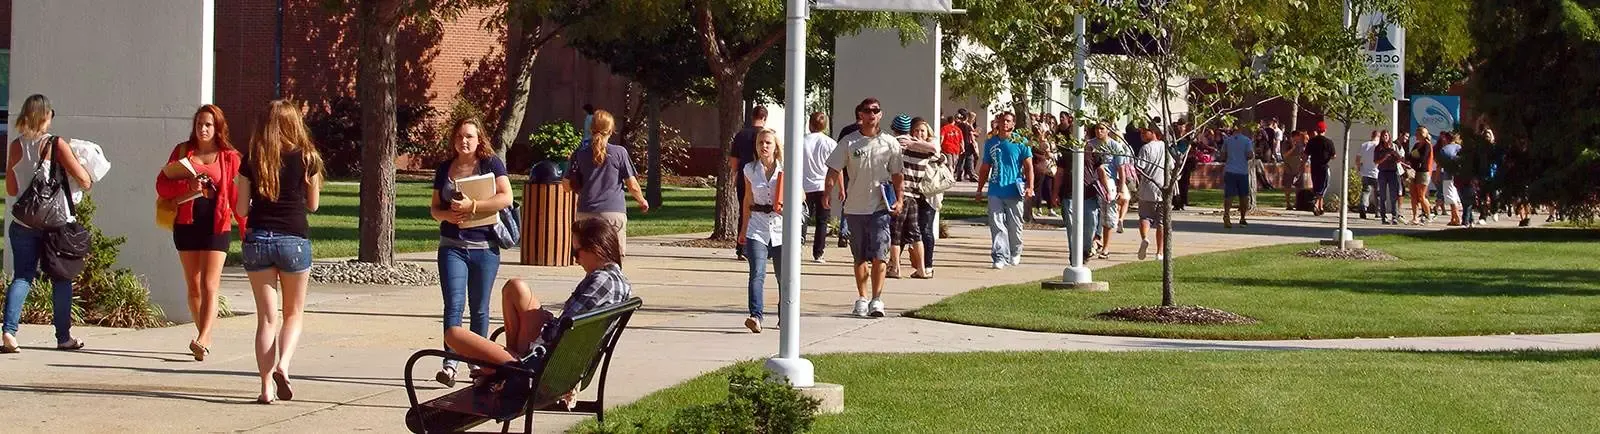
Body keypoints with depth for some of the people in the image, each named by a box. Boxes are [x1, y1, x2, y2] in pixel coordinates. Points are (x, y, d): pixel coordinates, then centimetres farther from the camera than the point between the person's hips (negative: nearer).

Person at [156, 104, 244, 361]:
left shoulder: (229, 157, 3)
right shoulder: (182, 151, 10)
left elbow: (237, 196, 2)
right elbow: (162, 184, 5)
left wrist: (247, 229, -5)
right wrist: (187, 185, -15)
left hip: (216, 225, -3)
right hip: (186, 223, 3)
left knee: (209, 286, -12)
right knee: (193, 287, 8)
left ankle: (201, 340, -22)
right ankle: (206, 339, 19)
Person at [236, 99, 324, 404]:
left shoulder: (252, 161, 1)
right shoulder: (305, 158, -1)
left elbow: (241, 208, 2)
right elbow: (313, 205, 7)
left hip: (258, 239, 1)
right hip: (294, 239, -1)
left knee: (266, 316, 6)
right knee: (293, 313, 14)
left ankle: (267, 387, 1)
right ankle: (283, 365, -12)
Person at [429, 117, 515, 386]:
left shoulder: (491, 164, 0)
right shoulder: (445, 170, 10)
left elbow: (506, 197, -13)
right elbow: (434, 207, 15)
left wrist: (472, 205, -20)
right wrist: (447, 215, -8)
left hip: (484, 247, -1)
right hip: (452, 246, 2)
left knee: (479, 308, 7)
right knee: (453, 305, -11)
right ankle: (450, 364, -17)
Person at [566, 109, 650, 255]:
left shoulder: (580, 153, 5)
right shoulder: (619, 152, -1)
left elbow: (568, 185, 9)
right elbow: (633, 186, 1)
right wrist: (642, 201, 20)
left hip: (586, 212, 2)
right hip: (614, 212, -2)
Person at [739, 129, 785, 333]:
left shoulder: (785, 170, 0)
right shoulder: (750, 170, 6)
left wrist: (787, 207, -12)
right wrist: (744, 228, 19)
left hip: (781, 226, 0)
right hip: (757, 228, 0)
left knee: (784, 276, 7)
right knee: (757, 273, -15)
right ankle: (755, 316, -25)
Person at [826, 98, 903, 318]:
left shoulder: (889, 143, 3)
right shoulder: (849, 142, 2)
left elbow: (898, 174, 9)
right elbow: (834, 169, 2)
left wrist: (899, 200, 0)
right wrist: (829, 191, -13)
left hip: (880, 207, -1)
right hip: (855, 207, 1)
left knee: (879, 255, -9)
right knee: (860, 256, 9)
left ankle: (877, 299, -6)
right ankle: (861, 299, 17)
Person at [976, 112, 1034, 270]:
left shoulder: (1021, 142, 0)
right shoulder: (991, 143, 9)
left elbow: (1028, 167, -1)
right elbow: (985, 168, 16)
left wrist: (1030, 187, -13)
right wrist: (980, 189, 14)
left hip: (1014, 191, -2)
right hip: (995, 191, 2)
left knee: (1014, 226, 8)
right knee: (997, 225, -7)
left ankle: (1015, 254, 27)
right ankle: (1000, 256, -9)